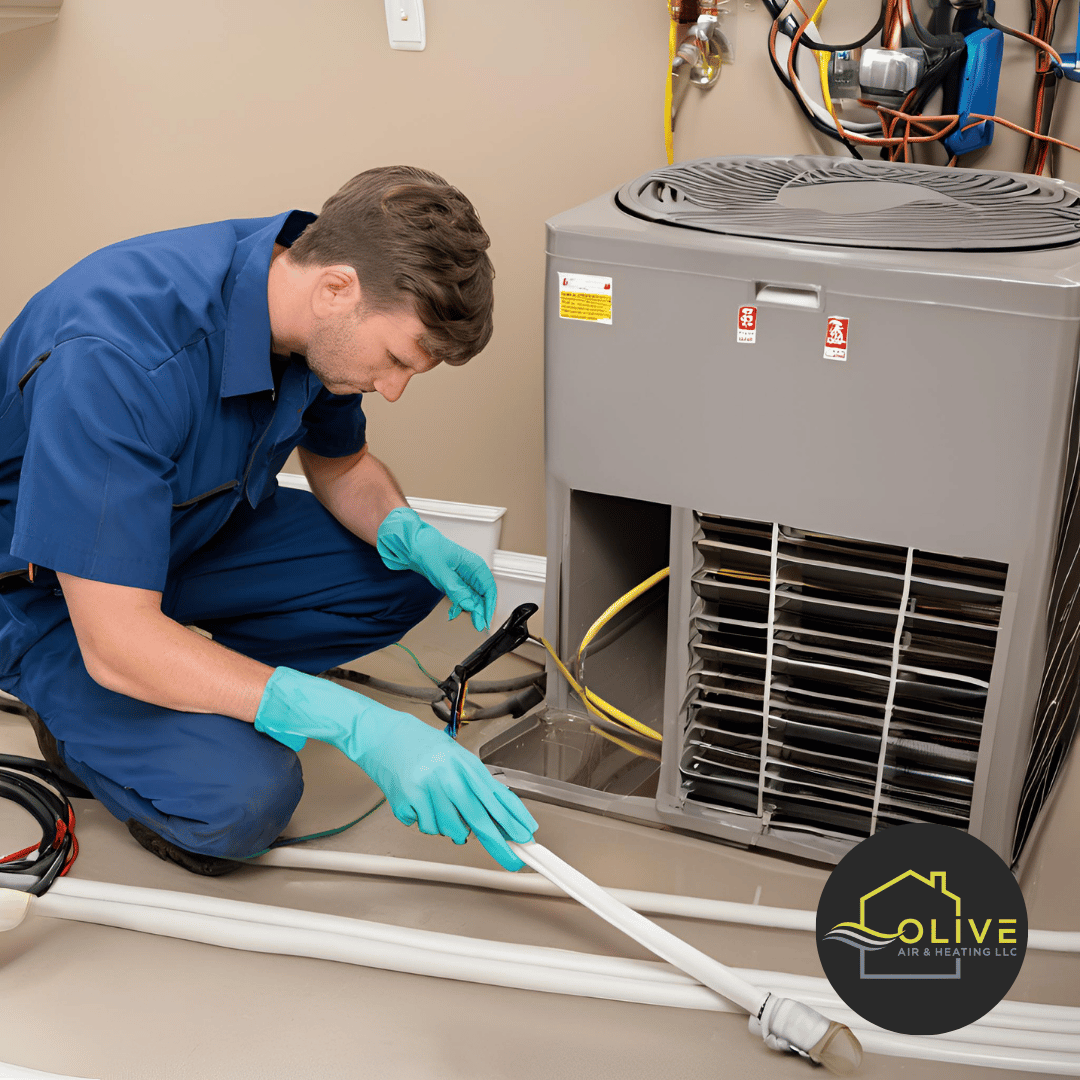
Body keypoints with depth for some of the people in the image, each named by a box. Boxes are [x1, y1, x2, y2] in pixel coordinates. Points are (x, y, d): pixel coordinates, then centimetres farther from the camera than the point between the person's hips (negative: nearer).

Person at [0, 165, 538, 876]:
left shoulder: (316, 312, -14)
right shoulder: (113, 358, -38)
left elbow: (341, 463, 6)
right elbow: (117, 643, -38)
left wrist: (411, 536, -18)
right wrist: (359, 726, -43)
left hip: (190, 529, 7)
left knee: (405, 578, -5)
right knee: (241, 796, -26)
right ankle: (80, 716, 4)